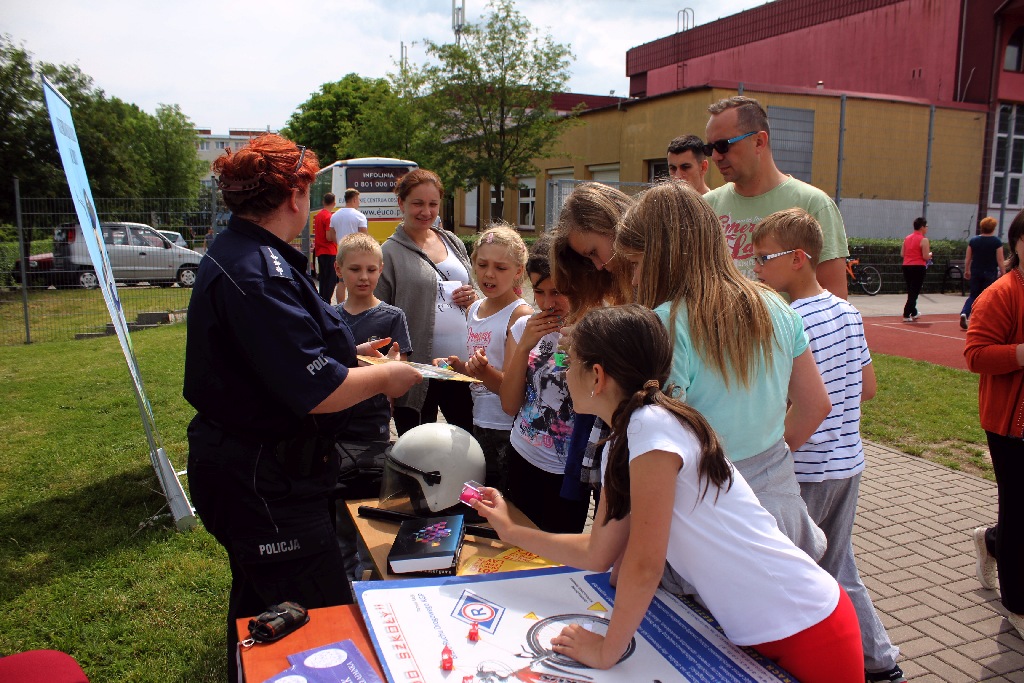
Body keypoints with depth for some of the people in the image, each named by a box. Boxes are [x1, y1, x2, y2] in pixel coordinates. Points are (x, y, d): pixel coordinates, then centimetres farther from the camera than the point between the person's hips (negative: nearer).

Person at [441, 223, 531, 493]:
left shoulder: (520, 314, -14)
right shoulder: (474, 309, 8)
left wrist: (485, 372, -35)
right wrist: (458, 366, 2)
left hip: (505, 432, -7)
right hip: (474, 424, 7)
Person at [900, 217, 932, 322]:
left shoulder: (907, 238, 10)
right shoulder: (923, 240, -10)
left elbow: (902, 254, 11)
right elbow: (926, 257, -14)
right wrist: (930, 254, 6)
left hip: (906, 266, 7)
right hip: (918, 267, -7)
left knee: (911, 291, 18)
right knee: (914, 292, -3)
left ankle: (913, 313, 32)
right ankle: (906, 315, -9)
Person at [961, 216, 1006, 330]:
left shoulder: (973, 240, 0)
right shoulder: (997, 242, -9)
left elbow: (967, 259, 4)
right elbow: (1000, 260, -8)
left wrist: (966, 271, 15)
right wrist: (1002, 272, 1)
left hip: (976, 272, 3)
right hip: (990, 273, -3)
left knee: (973, 296, 11)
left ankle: (964, 313, -13)